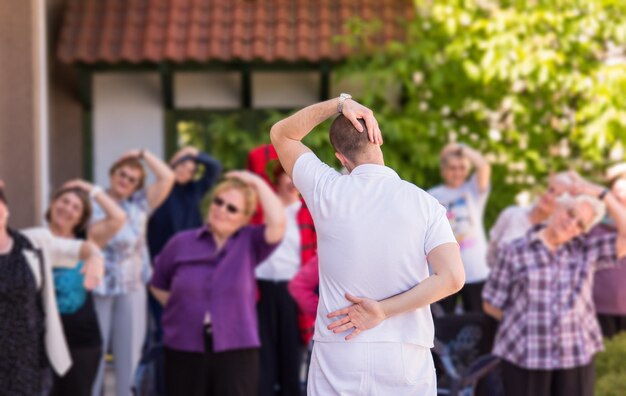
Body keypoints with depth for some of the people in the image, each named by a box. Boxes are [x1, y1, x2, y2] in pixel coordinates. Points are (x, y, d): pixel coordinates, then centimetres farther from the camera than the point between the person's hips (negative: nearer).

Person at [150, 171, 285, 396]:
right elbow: (158, 285, 17)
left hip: (236, 351, -2)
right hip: (185, 351, 2)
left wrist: (257, 183, -9)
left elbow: (278, 223, -17)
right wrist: (182, 308, 6)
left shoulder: (249, 243, 2)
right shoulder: (182, 243, 6)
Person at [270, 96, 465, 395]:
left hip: (338, 358, 0)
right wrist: (382, 311, -10)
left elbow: (281, 135, 15)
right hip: (406, 361, 0)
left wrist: (338, 103, 5)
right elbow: (452, 277, -12)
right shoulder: (424, 204, 0)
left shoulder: (328, 192, -1)